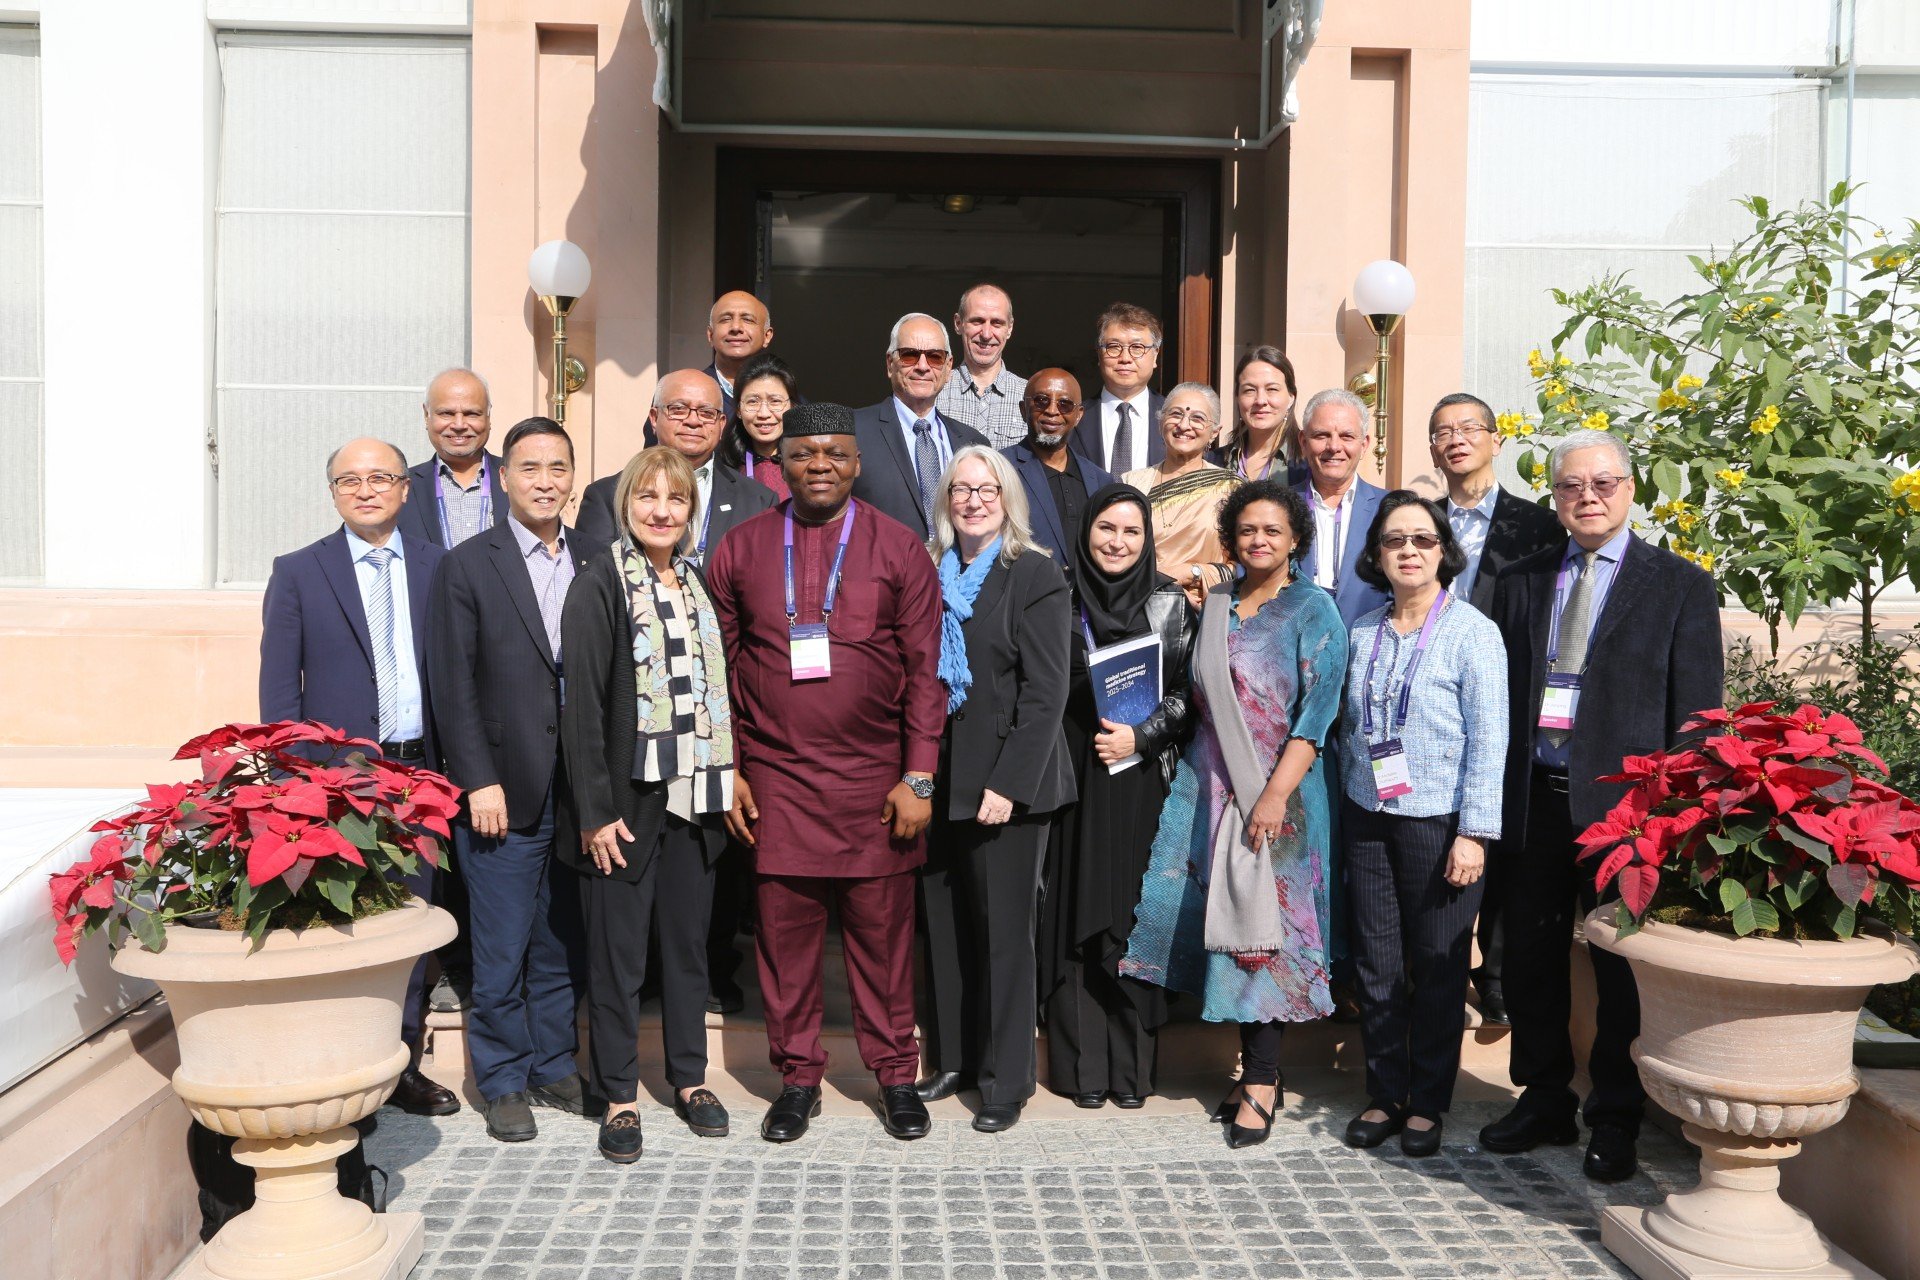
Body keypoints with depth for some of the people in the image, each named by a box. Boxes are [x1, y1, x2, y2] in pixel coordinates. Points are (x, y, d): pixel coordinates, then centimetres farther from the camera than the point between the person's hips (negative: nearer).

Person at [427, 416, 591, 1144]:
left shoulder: (593, 567, 9)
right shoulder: (467, 566, -1)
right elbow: (453, 684, -5)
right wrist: (479, 781, -11)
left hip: (581, 790, 3)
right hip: (505, 792, -3)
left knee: (564, 941, 13)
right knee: (501, 948, 4)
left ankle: (555, 1067, 27)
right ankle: (504, 1082, 19)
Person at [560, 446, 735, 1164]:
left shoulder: (696, 584, 11)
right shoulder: (602, 584, -7)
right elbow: (582, 701, -11)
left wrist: (724, 784, 9)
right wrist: (595, 811, -16)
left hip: (694, 800, 6)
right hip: (627, 799, -5)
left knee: (688, 942, 14)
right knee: (617, 952, 3)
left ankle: (690, 1079, 27)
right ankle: (618, 1097, 16)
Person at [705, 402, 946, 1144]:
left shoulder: (898, 549, 2)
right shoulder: (740, 549, 6)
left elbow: (925, 670, 0)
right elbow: (721, 669, 7)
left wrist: (919, 778, -6)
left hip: (875, 779, -1)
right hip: (775, 780, 1)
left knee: (882, 928, 6)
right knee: (785, 929, 6)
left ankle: (895, 1074, 21)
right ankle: (797, 1077, 22)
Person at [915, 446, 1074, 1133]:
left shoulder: (1035, 574, -5)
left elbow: (1046, 691, -11)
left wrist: (1008, 784, -17)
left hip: (1006, 782, -5)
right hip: (938, 777, 5)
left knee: (1004, 931, 1)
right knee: (943, 923, 11)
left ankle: (1006, 1081, 12)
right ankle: (950, 1057, 26)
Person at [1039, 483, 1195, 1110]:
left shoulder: (1169, 602, 3)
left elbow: (1188, 691, 0)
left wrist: (1140, 736, -12)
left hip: (1142, 779, -1)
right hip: (1073, 776, 1)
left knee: (1134, 914, 0)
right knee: (1077, 916, 2)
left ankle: (1131, 1064, 11)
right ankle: (1082, 1064, 11)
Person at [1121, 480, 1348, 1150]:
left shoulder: (1313, 610, -4)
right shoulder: (1216, 605, 12)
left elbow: (1318, 711, -11)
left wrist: (1277, 793, -19)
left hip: (1276, 792, -5)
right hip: (1209, 784, 5)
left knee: (1262, 923, -3)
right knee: (1222, 919, 5)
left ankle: (1261, 1082, 6)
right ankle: (1257, 1068, 16)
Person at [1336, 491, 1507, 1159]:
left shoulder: (1472, 632, -6)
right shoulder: (1362, 633, 8)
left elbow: (1487, 740, -9)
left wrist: (1473, 833, -13)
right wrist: (1345, 806, 10)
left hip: (1438, 822, -4)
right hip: (1367, 820, 4)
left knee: (1437, 966, 4)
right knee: (1376, 964, 8)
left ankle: (1428, 1103, 18)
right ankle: (1385, 1095, 22)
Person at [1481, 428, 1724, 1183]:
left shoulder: (1681, 587, 0)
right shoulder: (1521, 583, 11)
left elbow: (1696, 715, -4)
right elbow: (1501, 695, 10)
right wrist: (1494, 795, 4)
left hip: (1624, 804, -4)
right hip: (1535, 801, 4)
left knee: (1621, 967, 6)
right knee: (1531, 960, 13)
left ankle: (1614, 1121, 22)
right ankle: (1543, 1100, 30)